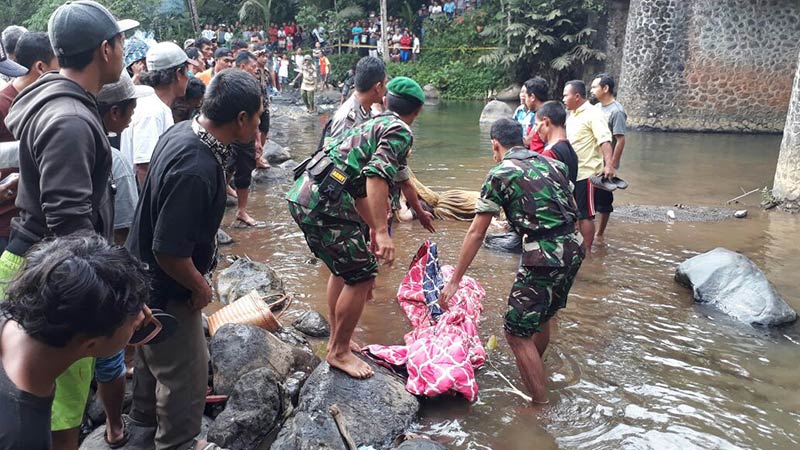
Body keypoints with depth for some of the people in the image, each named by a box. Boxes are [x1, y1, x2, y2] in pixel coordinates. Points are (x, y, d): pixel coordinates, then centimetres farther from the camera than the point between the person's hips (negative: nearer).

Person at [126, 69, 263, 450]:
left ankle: (145, 412, 56)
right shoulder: (197, 171, -37)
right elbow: (169, 251, -33)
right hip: (165, 289, -10)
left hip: (143, 273, 10)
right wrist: (200, 287, -16)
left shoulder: (182, 131, -6)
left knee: (155, 350, 31)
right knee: (186, 371, 10)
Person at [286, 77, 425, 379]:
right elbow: (378, 177, -21)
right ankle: (339, 353, 13)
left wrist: (373, 228, 36)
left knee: (345, 268, 23)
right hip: (323, 203, -10)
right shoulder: (400, 131, -3)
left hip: (303, 196, 10)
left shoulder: (372, 125, 26)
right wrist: (382, 232, -24)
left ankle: (337, 339, 36)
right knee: (361, 275, 0)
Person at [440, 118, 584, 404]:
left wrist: (454, 281, 0)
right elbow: (572, 209, 19)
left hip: (543, 255, -8)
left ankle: (542, 407, 6)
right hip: (574, 247, 8)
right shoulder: (551, 163, 15)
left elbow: (476, 233, -4)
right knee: (541, 316, 27)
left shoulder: (500, 174, -4)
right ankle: (533, 370, 48)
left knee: (518, 332, 1)